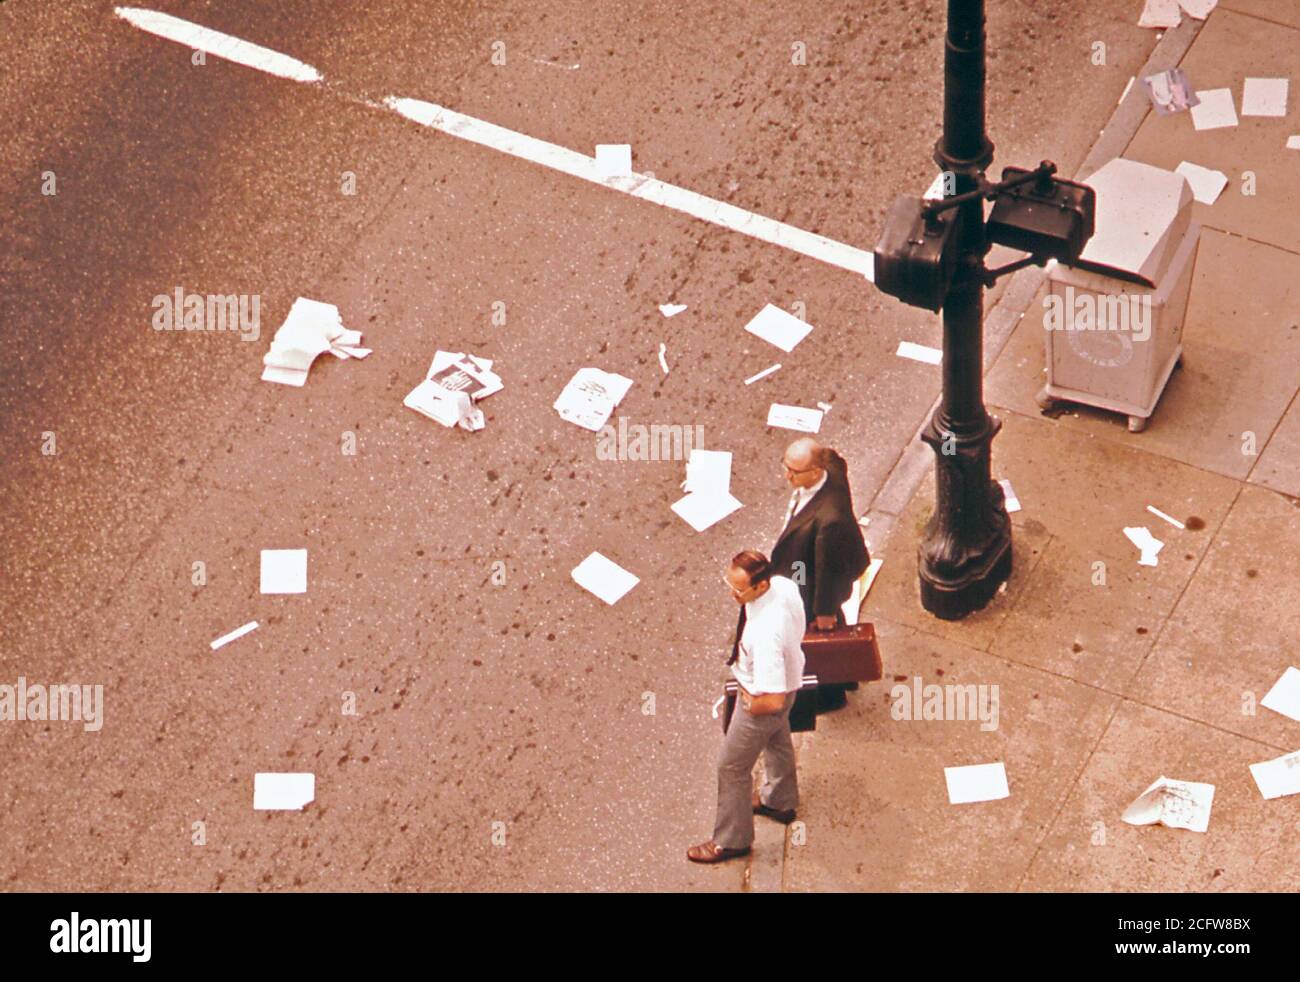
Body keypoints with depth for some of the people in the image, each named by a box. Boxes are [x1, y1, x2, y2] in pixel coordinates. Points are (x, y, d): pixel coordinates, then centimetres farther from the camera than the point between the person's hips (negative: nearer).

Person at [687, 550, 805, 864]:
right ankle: (780, 801, 63)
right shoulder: (785, 585, -21)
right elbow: (797, 630, 2)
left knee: (732, 767, 15)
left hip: (761, 698, -8)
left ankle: (731, 840, 37)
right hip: (789, 674, 8)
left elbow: (773, 700, -40)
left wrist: (752, 705, -18)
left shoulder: (765, 635, -45)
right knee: (778, 742, 35)